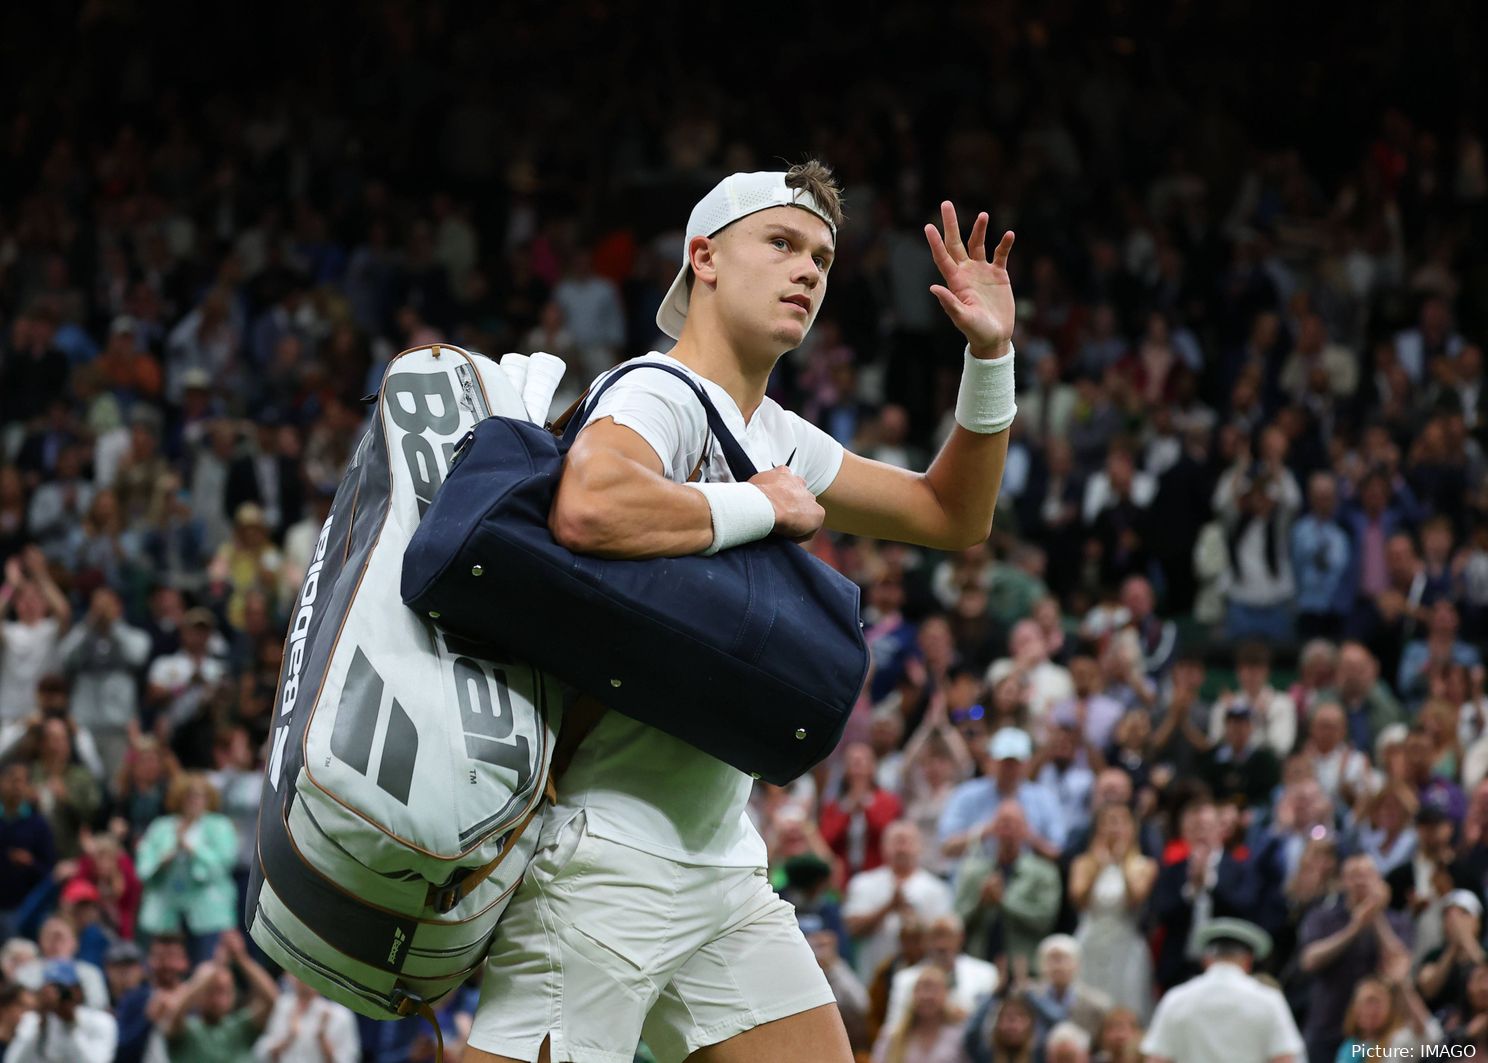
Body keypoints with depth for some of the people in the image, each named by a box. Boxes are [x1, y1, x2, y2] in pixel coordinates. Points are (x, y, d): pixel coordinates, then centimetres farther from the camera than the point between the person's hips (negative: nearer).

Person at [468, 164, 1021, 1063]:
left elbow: (953, 517, 28)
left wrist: (990, 356, 15)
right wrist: (764, 506, -20)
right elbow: (587, 508, -35)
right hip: (606, 851, -9)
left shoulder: (780, 439, 16)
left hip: (722, 858, 9)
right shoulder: (662, 397, -11)